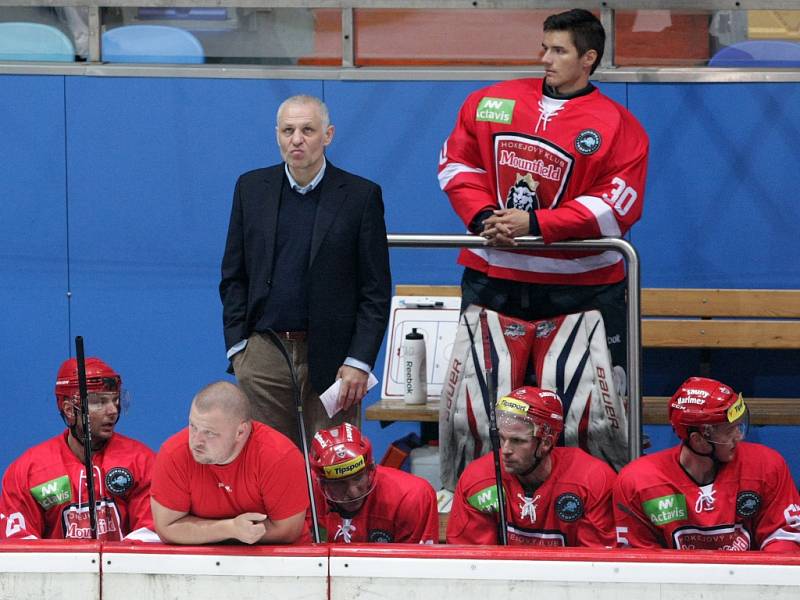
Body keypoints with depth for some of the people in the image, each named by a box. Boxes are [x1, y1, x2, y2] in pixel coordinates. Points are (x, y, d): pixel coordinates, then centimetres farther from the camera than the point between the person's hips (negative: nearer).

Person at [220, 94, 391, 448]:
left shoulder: (361, 196, -1)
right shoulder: (251, 189, 8)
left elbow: (376, 290, -1)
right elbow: (233, 277, 12)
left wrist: (359, 362, -8)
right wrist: (237, 346, 2)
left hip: (331, 358, -2)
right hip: (263, 352, 2)